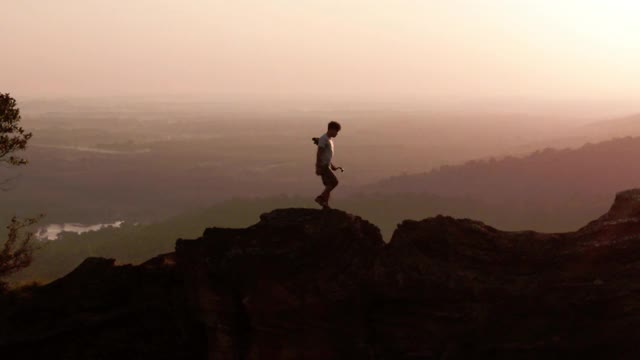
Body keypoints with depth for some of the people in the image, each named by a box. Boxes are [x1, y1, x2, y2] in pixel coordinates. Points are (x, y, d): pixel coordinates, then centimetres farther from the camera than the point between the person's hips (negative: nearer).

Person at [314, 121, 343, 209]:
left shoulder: (329, 139, 17)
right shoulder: (323, 139, -13)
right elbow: (319, 154, -18)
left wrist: (333, 166, 23)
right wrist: (318, 168, -22)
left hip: (327, 165, 10)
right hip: (323, 166, -10)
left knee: (329, 185, 7)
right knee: (334, 182, -15)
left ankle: (325, 205, 9)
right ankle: (320, 198, -11)